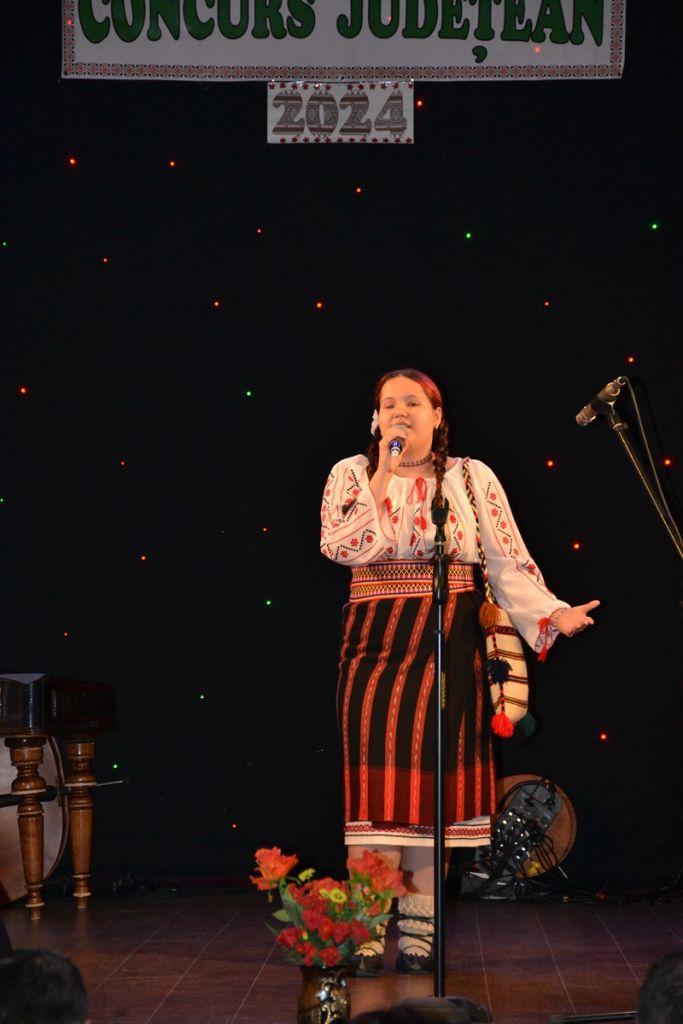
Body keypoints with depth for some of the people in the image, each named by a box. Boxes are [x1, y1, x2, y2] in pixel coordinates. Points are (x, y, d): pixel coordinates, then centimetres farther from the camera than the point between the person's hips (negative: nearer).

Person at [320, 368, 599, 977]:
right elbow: (342, 547, -10)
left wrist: (554, 614, -10)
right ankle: (369, 932, 0)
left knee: (432, 783, 0)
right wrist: (384, 474, -9)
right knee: (377, 783, -5)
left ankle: (419, 929, 8)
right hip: (374, 651, 0)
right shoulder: (352, 475, 7)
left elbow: (509, 563, 3)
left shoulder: (473, 479, 7)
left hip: (447, 653, 0)